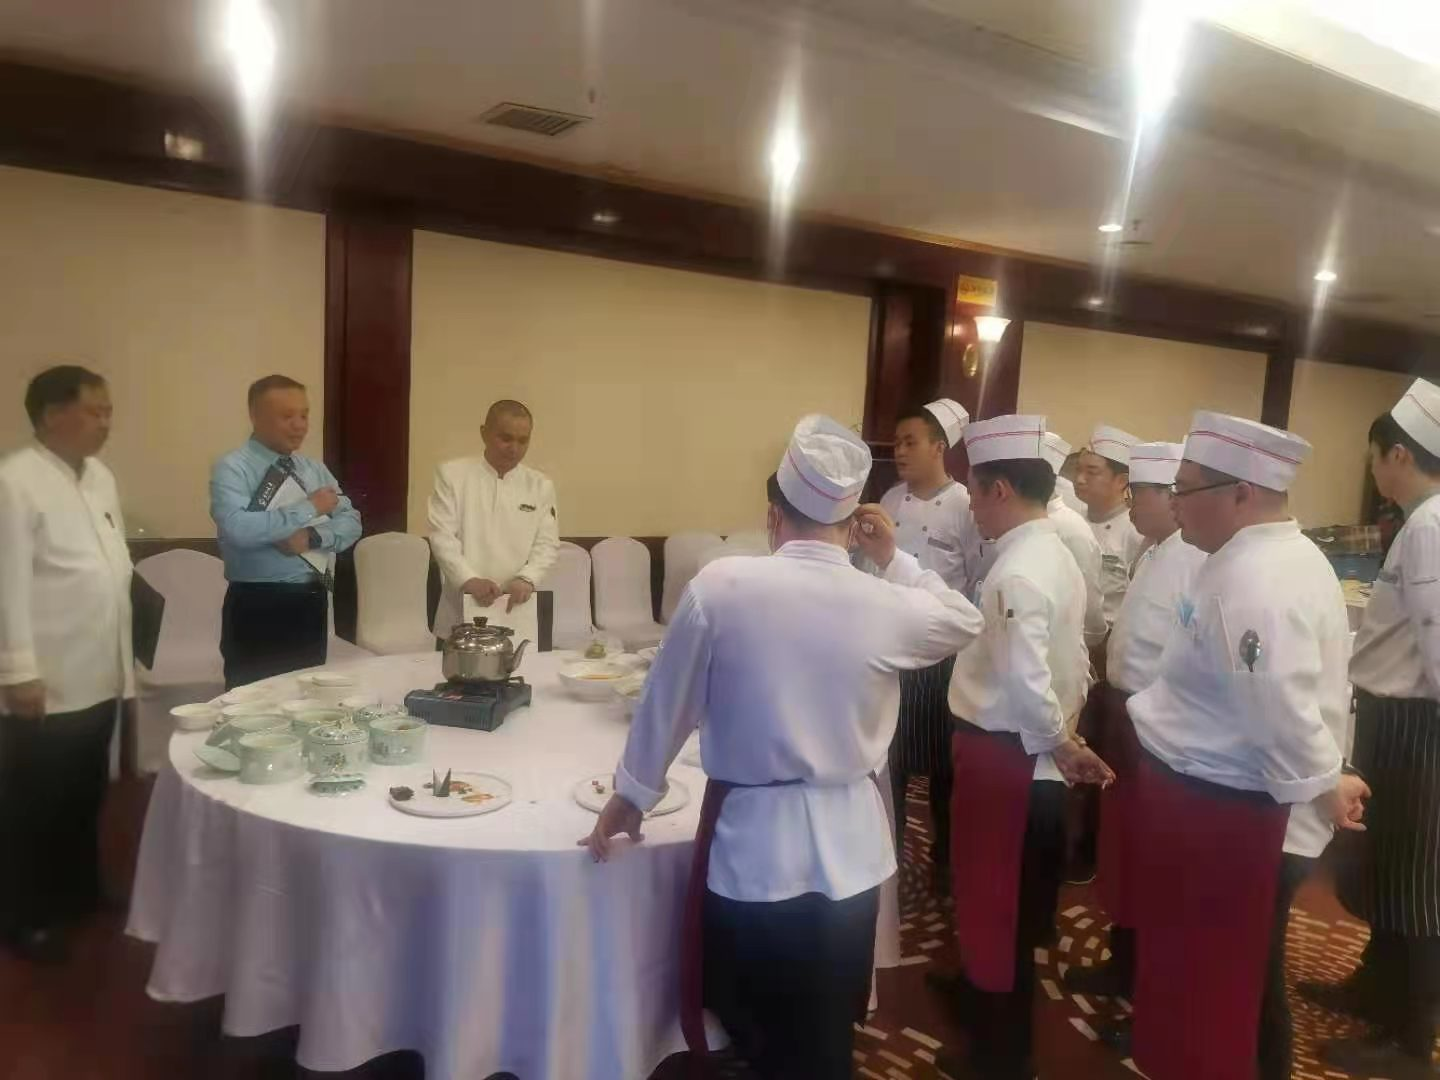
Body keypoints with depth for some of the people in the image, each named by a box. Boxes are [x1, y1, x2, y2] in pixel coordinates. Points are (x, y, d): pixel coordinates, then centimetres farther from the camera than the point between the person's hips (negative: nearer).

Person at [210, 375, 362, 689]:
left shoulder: (315, 468, 11)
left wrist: (312, 536, -16)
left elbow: (350, 521, 4)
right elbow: (237, 529, -25)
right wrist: (308, 509, -19)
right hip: (257, 609, -6)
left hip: (312, 604, 6)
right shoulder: (232, 468, -8)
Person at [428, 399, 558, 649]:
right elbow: (442, 536, -6)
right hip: (462, 610, -2)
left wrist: (526, 579, -15)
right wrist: (468, 580, -19)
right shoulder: (452, 474, 0)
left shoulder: (540, 485, 7)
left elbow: (547, 543, 3)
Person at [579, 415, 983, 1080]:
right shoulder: (887, 606, -9)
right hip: (847, 848, 2)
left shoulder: (720, 585, -13)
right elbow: (966, 622, 13)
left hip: (752, 842, -1)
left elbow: (668, 704, -3)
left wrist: (631, 795, 10)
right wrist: (895, 559, 10)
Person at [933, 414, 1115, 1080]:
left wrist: (1059, 744, -13)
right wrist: (1063, 738, 15)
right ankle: (982, 997, 45)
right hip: (1032, 752, 9)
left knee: (995, 902, 8)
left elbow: (1023, 681, -28)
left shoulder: (1016, 571, -23)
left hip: (1002, 754, -9)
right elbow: (1070, 666, 12)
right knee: (1010, 898, 24)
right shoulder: (1056, 557, 7)